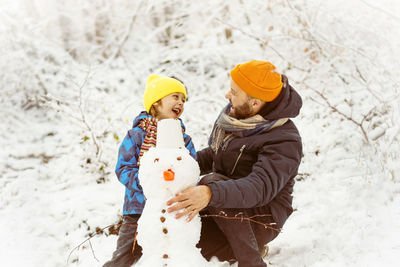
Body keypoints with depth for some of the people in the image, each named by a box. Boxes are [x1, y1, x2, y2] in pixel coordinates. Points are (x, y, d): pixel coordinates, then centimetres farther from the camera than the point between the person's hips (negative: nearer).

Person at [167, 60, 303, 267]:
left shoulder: (284, 141, -23)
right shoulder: (233, 114, 0)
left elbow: (261, 187, -38)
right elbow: (212, 156, 16)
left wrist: (211, 193, -52)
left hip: (260, 221, -7)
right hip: (224, 212, 7)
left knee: (213, 181, -33)